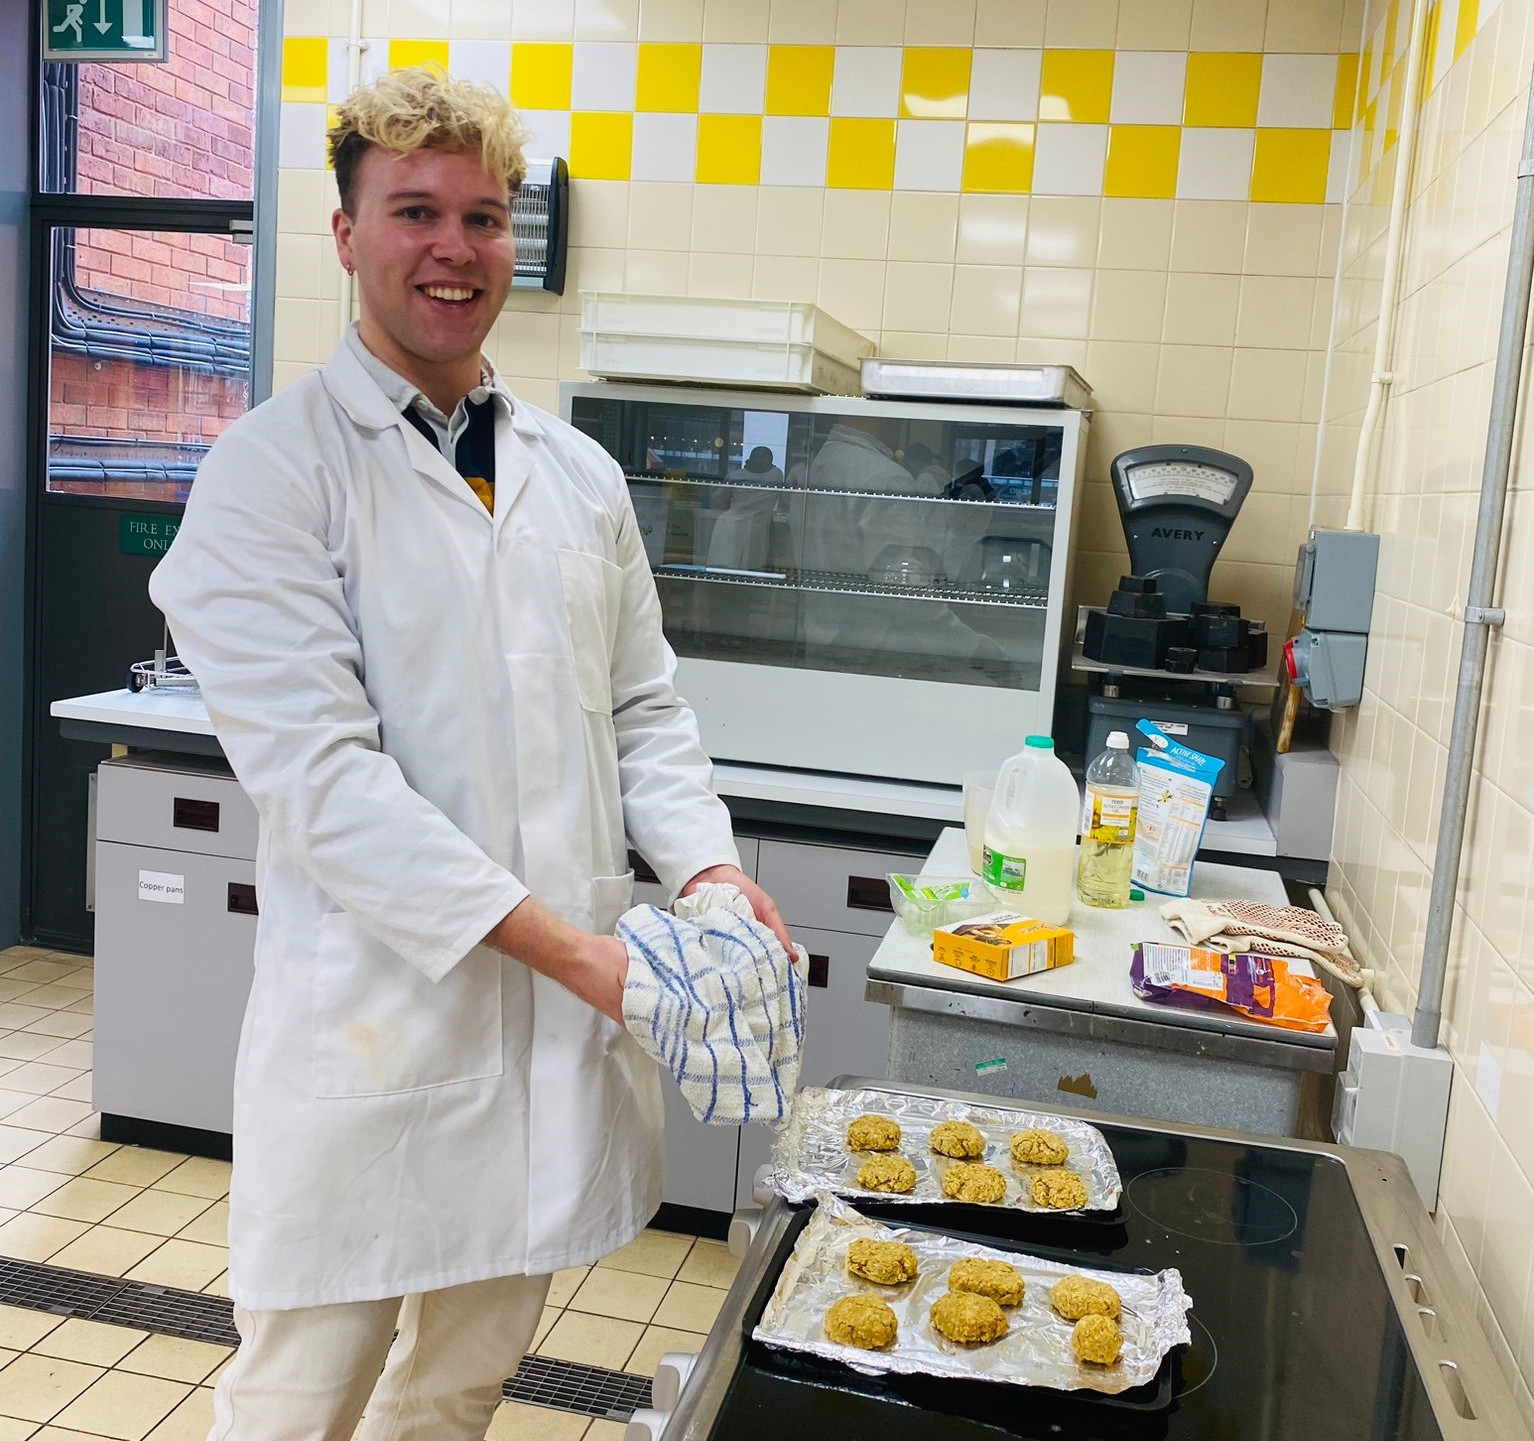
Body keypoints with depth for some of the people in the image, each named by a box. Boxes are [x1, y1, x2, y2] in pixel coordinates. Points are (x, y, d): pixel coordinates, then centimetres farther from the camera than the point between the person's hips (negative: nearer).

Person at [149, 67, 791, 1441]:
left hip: (566, 1015, 6)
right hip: (373, 1011, -5)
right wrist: (564, 944, -21)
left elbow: (642, 707, 14)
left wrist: (710, 873, -5)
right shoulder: (274, 468, -9)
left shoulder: (579, 473, 10)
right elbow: (317, 770, -17)